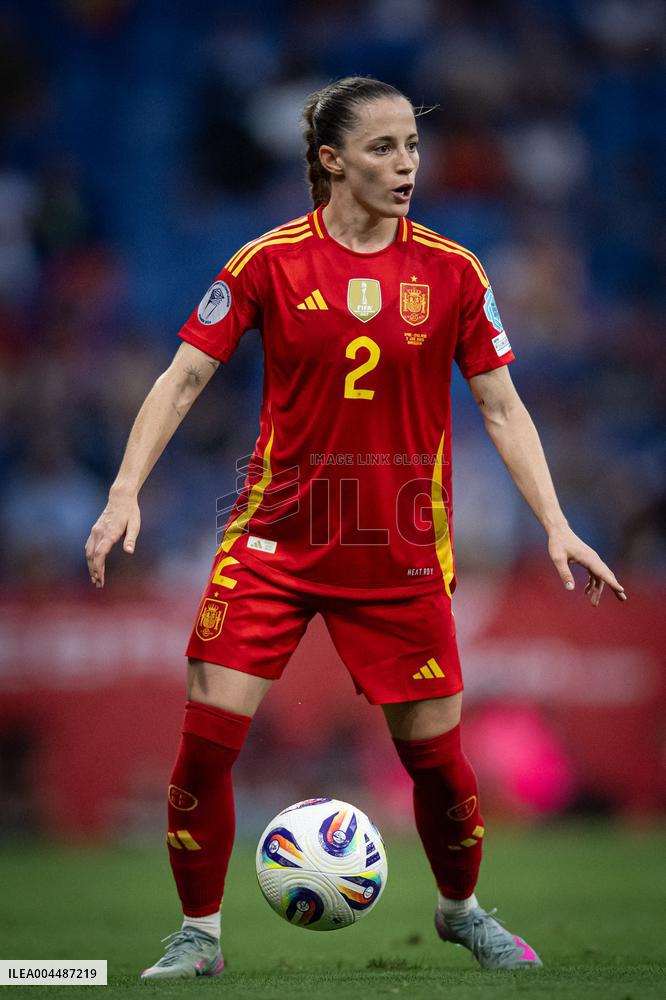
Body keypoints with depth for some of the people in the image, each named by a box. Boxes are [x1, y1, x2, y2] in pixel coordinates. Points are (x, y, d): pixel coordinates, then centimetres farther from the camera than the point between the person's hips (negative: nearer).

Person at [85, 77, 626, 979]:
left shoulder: (451, 272, -1)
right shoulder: (270, 262, -4)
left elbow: (502, 407, 4)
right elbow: (184, 378, -2)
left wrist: (555, 526, -3)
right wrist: (126, 491, -12)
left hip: (402, 550, 1)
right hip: (277, 538, -1)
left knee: (435, 754, 5)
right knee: (207, 738, -9)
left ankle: (461, 909, 33)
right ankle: (198, 933, 9)